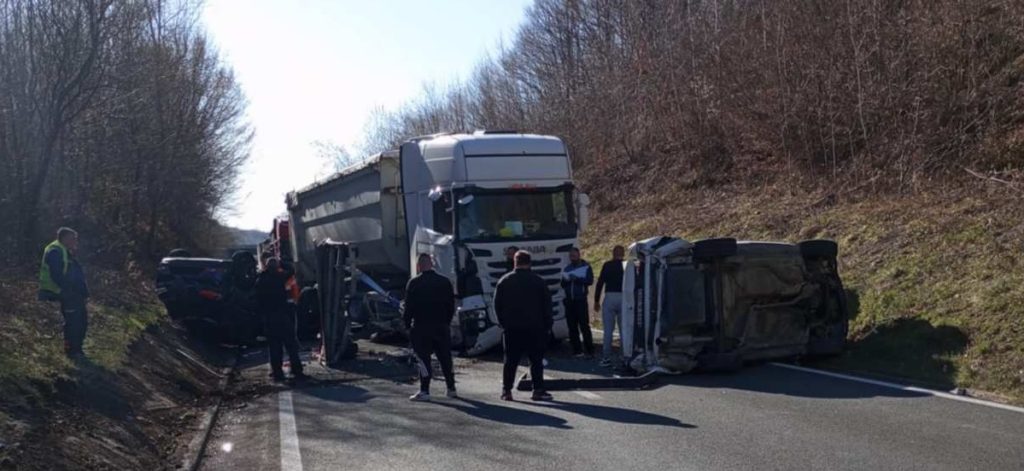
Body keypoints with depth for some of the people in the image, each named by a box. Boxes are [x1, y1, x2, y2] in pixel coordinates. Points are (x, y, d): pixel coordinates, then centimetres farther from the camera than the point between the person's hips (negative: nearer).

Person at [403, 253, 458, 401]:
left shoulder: (414, 283, -9)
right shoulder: (445, 282, 4)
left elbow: (408, 306, -8)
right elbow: (451, 305, 8)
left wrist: (407, 324, 3)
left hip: (421, 327, -4)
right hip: (441, 327, 4)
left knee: (423, 359, -1)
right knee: (445, 358, 12)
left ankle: (424, 391, -3)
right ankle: (451, 389, 19)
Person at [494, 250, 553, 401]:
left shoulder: (504, 281, 2)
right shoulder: (538, 281, -3)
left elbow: (497, 305, 5)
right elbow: (547, 305, -1)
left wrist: (503, 323, 13)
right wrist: (547, 326, 6)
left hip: (512, 328, 2)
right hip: (534, 328, -2)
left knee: (511, 361, 7)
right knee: (536, 360, 4)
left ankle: (506, 390, 5)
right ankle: (538, 390, 1)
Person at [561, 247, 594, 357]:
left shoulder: (586, 267, 1)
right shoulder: (567, 268, 14)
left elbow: (590, 281, -12)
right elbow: (563, 285, 12)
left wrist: (577, 278, -23)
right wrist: (566, 280, -10)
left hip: (580, 300, -5)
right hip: (569, 301, 5)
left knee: (584, 325, -6)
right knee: (572, 326, 4)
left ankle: (589, 350, -5)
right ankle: (577, 350, 9)